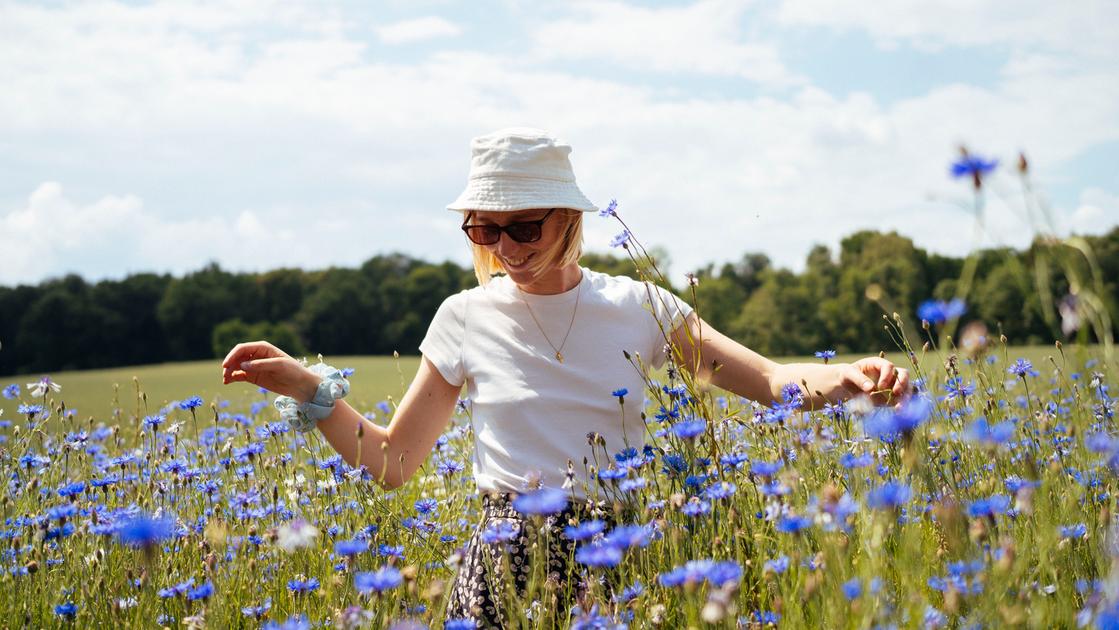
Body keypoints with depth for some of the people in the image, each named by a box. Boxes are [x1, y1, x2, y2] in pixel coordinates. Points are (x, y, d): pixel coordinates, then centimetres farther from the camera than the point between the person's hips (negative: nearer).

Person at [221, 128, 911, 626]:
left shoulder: (639, 307, 0)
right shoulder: (466, 317, 2)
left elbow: (768, 377, -3)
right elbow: (392, 460, 5)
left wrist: (852, 375, -24)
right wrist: (305, 386, -8)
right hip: (509, 561, 0)